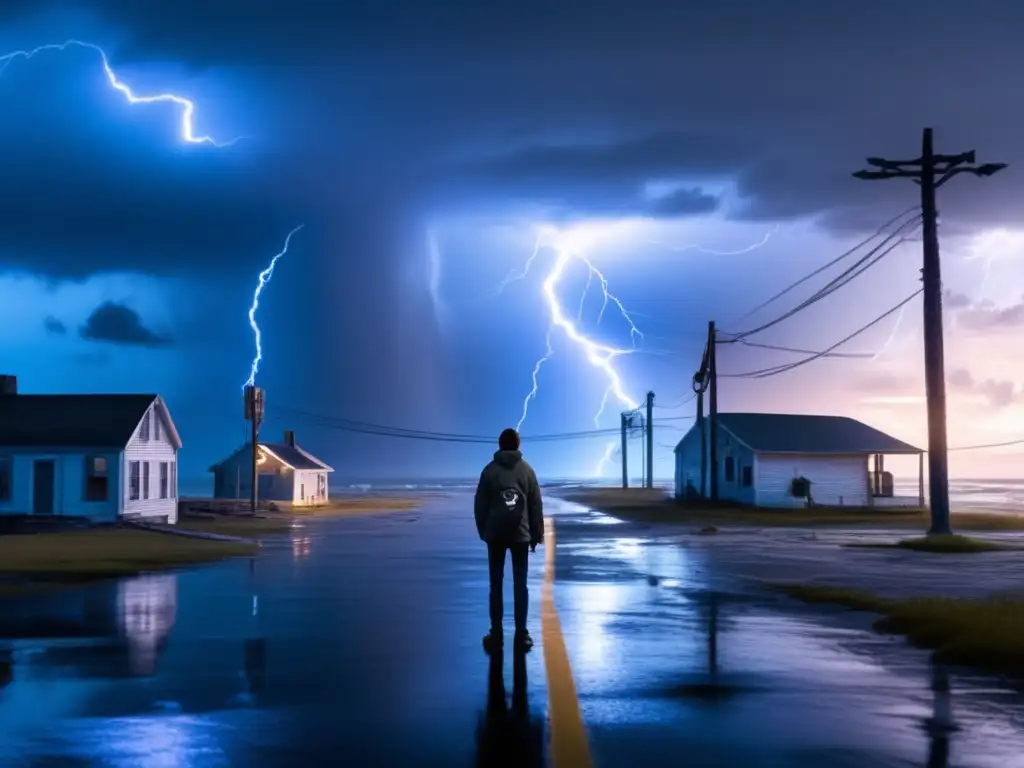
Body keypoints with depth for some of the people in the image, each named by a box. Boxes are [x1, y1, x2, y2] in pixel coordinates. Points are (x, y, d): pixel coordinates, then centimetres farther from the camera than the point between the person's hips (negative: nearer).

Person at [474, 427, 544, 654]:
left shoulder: (490, 470, 0)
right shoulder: (527, 470, 1)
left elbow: (480, 505, 1)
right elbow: (536, 505, 3)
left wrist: (483, 531, 11)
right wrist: (537, 534, 10)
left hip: (495, 535, 0)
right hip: (520, 535, 0)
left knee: (496, 585, 6)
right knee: (520, 584, 5)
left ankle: (496, 634, 4)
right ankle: (521, 634, 3)